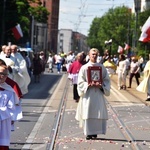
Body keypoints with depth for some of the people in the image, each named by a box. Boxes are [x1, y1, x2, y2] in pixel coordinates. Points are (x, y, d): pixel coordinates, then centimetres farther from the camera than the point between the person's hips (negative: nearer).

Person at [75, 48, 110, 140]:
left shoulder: (101, 67, 6)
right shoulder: (84, 68, 2)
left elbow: (107, 80, 8)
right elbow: (80, 82, 0)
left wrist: (101, 85, -10)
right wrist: (88, 85, -16)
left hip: (98, 94, 2)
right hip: (88, 94, -1)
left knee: (98, 114, -1)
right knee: (88, 114, -3)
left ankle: (95, 132, 8)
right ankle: (88, 133, 4)